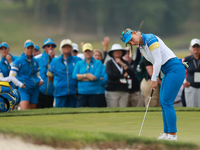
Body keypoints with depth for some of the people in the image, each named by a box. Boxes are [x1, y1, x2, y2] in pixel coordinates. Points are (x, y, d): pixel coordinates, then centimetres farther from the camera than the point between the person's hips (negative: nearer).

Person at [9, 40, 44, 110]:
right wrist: (20, 84, -16)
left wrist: (40, 80, 4)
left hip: (35, 89, 6)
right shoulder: (18, 61, -3)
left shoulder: (35, 61, 15)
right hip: (24, 89, -6)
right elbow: (12, 77, -5)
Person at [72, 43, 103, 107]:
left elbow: (96, 77, -10)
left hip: (94, 92, -1)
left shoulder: (98, 63, 5)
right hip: (82, 92, 1)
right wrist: (86, 75, -10)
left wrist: (81, 77, -6)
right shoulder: (79, 64, 13)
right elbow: (74, 75, -2)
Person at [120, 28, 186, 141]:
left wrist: (154, 79, -9)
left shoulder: (150, 39, -16)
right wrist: (155, 79, 8)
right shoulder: (141, 47, 12)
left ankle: (173, 134, -10)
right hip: (167, 72, 10)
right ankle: (167, 133, 11)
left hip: (175, 68, -10)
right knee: (163, 103, 8)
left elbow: (158, 61, -17)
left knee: (167, 102, -11)